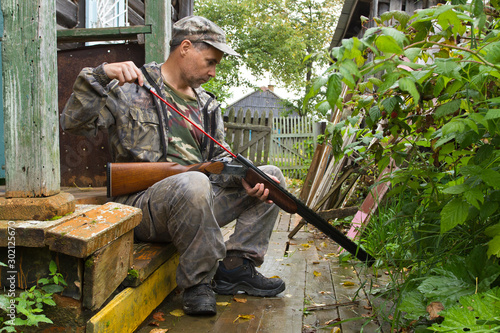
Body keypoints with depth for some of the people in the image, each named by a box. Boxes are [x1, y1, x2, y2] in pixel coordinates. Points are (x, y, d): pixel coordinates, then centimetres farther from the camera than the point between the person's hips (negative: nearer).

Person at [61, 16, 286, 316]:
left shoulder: (208, 104, 19)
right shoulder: (130, 88, 0)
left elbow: (220, 156, 17)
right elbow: (75, 123, -8)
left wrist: (243, 176, -5)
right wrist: (100, 76, -22)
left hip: (197, 201, 7)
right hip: (142, 204, -7)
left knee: (271, 176, 2)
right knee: (194, 183, -40)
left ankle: (235, 268, -2)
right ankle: (197, 283, -18)